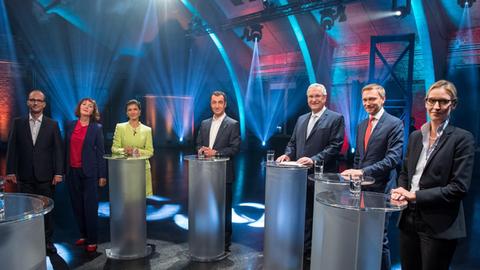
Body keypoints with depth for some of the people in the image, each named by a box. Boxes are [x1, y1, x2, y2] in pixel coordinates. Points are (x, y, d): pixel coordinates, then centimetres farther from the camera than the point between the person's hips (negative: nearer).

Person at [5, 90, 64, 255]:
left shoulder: (52, 125, 3)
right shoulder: (18, 123, 6)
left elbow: (58, 150, -1)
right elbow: (12, 148, 4)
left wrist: (58, 173, -7)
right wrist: (10, 171, -3)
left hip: (45, 176, -1)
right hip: (25, 177, 1)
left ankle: (48, 242, 20)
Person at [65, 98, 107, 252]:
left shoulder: (96, 128, -2)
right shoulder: (70, 126, 8)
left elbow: (100, 152, -2)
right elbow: (66, 148, 10)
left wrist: (102, 175, -6)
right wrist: (63, 170, 6)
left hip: (89, 172, -4)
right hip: (72, 171, 4)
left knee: (90, 206, -1)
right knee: (77, 205, 11)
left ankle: (92, 240, 8)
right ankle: (83, 235, 25)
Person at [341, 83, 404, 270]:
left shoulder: (394, 124, -8)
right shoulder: (361, 125, 14)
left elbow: (393, 158, -17)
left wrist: (363, 171, -23)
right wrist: (354, 174, 10)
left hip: (380, 189, -6)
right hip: (361, 187, 6)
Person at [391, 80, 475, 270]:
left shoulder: (462, 139, -8)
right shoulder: (416, 136, 9)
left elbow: (459, 187, -14)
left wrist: (415, 195, -17)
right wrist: (401, 190, -5)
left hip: (439, 226, -5)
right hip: (409, 219, 5)